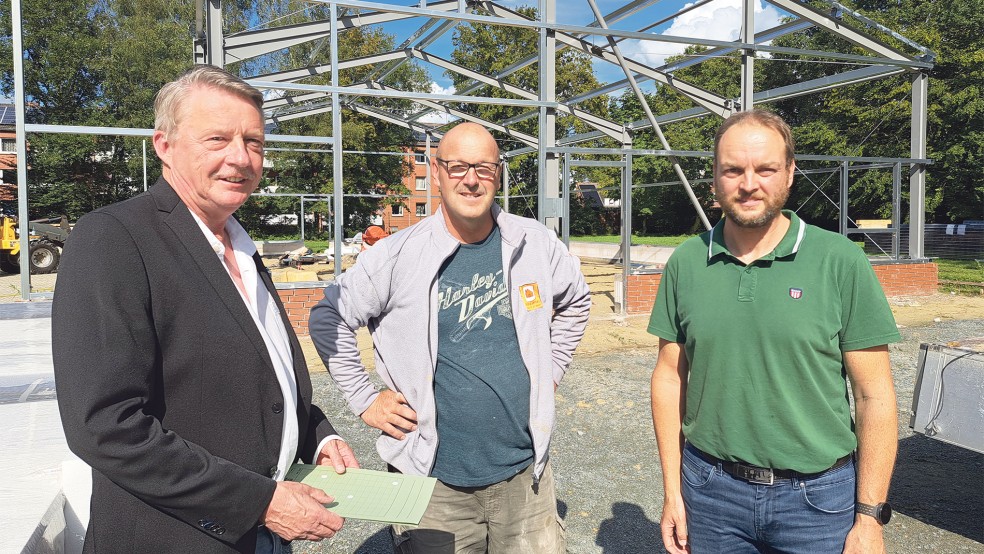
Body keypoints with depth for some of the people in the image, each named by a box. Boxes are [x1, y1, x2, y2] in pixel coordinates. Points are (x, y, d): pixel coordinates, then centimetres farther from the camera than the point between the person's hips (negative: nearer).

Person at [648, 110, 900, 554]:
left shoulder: (840, 261, -9)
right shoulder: (685, 263, -2)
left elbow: (874, 396, -6)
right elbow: (670, 377, 3)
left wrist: (869, 518, -7)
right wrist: (673, 492, 3)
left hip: (818, 497, -1)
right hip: (710, 488, 2)